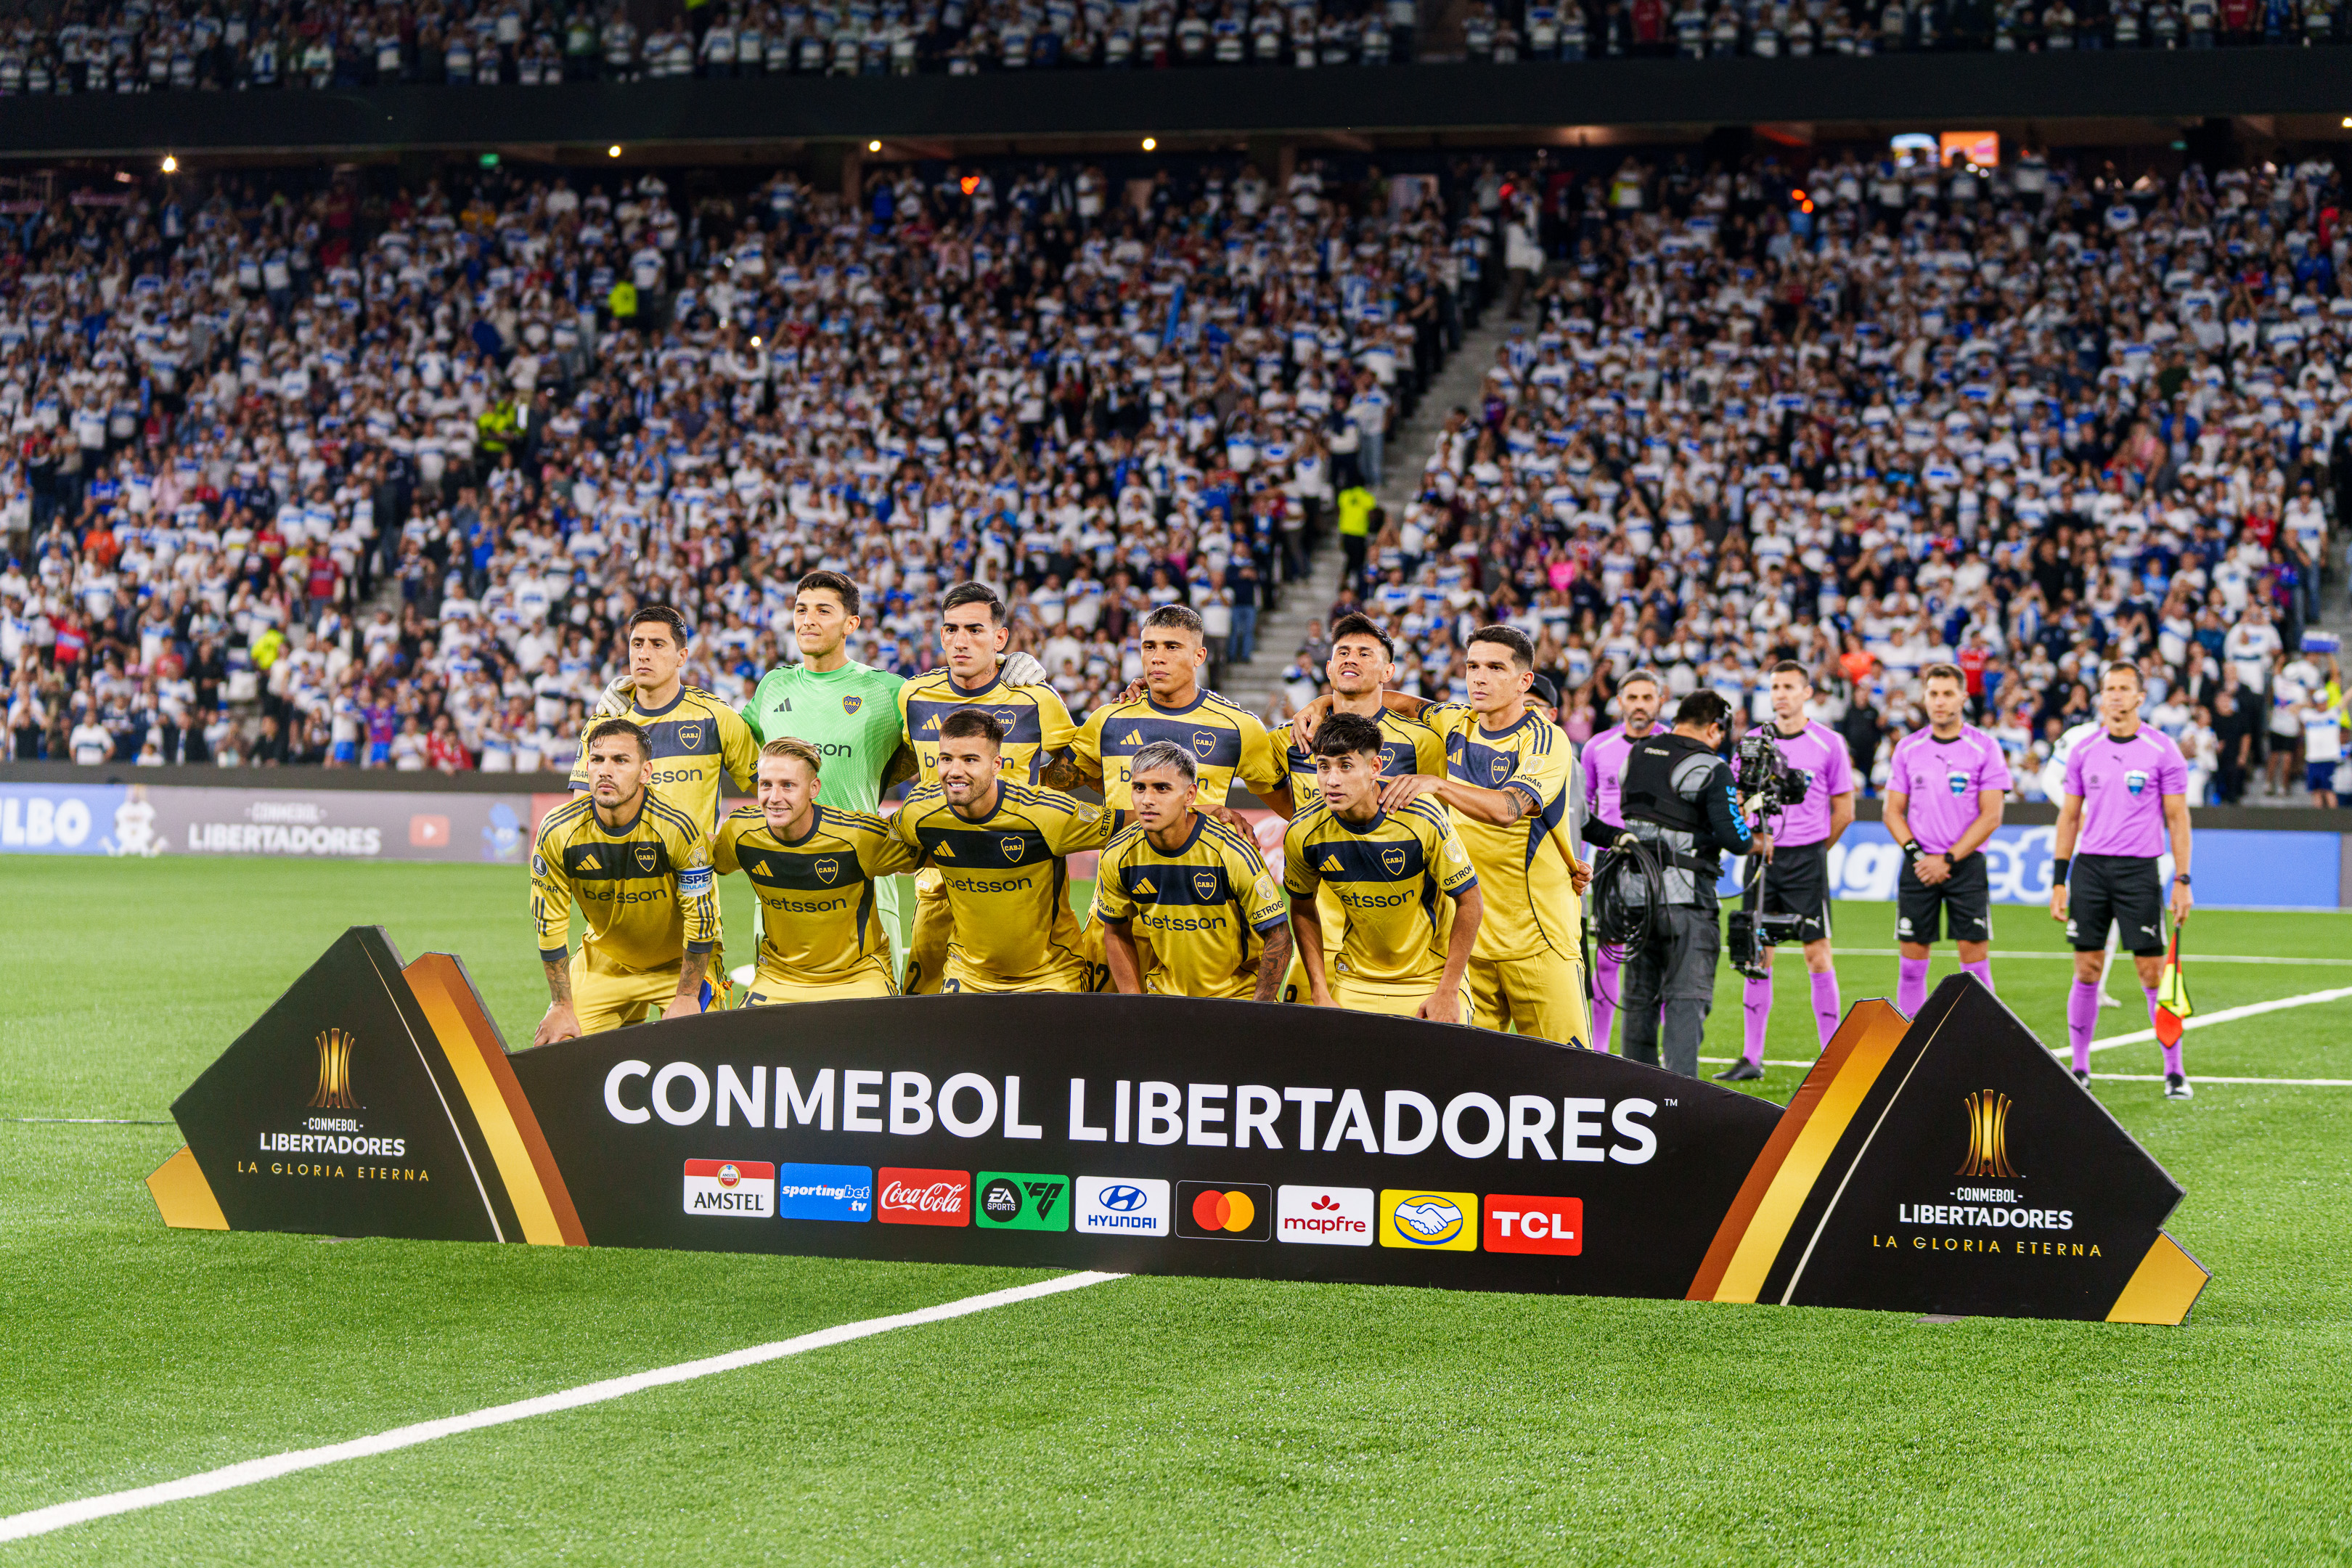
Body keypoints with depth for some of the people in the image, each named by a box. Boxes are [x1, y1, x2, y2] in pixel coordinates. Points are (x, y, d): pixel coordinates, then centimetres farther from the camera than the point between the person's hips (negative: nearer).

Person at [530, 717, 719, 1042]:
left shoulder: (678, 827, -28)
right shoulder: (557, 832, -21)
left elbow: (701, 916, -18)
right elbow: (550, 923, -11)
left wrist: (687, 997, -14)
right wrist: (562, 1008, -9)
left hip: (679, 964, -2)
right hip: (603, 963, 2)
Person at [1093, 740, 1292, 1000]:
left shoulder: (1234, 853, -20)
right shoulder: (1117, 857, -8)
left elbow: (1278, 936, -13)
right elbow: (1116, 934, 8)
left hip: (1238, 992, -3)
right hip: (1164, 994, 3)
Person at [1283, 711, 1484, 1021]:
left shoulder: (1423, 820, -24)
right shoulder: (1303, 834, -14)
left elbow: (1470, 903, -13)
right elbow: (1302, 911, 4)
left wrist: (1447, 995, -14)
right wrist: (1321, 996, -3)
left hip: (1433, 977, -2)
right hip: (1354, 983, 2)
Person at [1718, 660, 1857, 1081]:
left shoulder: (1829, 744, 0)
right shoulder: (1753, 742, 7)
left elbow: (1844, 810, 5)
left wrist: (1812, 851, 3)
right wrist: (1751, 838, -5)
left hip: (1807, 857, -3)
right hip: (1762, 857, 3)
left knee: (1818, 954, -5)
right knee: (1758, 955, 3)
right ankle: (1751, 1057, 8)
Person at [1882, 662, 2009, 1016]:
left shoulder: (1985, 748, -1)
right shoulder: (1908, 748, 8)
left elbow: (1990, 816, -5)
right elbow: (1893, 811, 10)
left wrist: (1948, 859, -11)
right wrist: (1915, 853, -6)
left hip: (1965, 864, -2)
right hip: (1919, 865, 2)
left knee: (1975, 957, -5)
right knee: (1912, 961, 2)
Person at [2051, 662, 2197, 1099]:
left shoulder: (2163, 751, -2)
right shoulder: (2084, 752, 7)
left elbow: (2177, 817, 0)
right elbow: (2069, 817, 13)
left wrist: (2182, 881, -6)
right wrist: (2059, 880, 7)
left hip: (2139, 870, -3)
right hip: (2089, 867, 3)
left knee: (2153, 972, -4)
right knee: (2086, 971, 3)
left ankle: (2174, 1071, 4)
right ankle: (2079, 1067, 12)